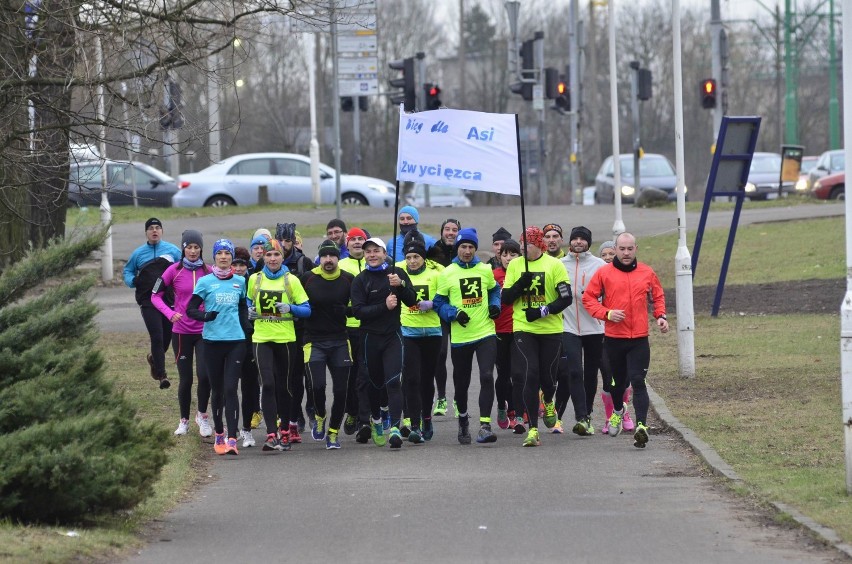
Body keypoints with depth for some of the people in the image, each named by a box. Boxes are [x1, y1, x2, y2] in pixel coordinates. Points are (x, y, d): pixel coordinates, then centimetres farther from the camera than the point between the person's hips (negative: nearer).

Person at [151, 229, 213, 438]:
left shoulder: (208, 272, -1)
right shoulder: (174, 271, -3)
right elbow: (155, 295, 0)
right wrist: (169, 313, -16)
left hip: (205, 331, 0)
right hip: (181, 332, 0)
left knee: (204, 375, -11)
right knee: (185, 378, 6)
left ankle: (202, 414, 11)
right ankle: (184, 420, 22)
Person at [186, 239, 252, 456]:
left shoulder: (240, 282, 8)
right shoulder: (205, 282, 0)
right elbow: (190, 309, -1)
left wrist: (247, 329, 15)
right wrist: (204, 316, -19)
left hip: (236, 341, 0)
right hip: (212, 341, 0)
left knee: (230, 389, -10)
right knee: (217, 390, 9)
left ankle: (232, 439, -16)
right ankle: (219, 435, 25)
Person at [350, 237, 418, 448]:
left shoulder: (397, 273, 4)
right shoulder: (361, 280, 0)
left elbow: (411, 301, 0)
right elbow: (358, 310, -9)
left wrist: (400, 285, -17)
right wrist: (384, 306, -19)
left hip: (393, 335, -1)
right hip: (370, 337, 1)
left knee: (393, 381, -14)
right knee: (374, 382, 12)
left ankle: (395, 428, -20)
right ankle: (375, 420, 36)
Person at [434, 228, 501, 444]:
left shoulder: (485, 270, 5)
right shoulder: (447, 274, -1)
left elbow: (494, 290, 21)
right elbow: (439, 303, 3)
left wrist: (495, 305, 2)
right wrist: (454, 314, -14)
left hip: (485, 334, 0)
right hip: (460, 336, 0)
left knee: (487, 376, -16)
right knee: (461, 382, 11)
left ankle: (485, 425, -17)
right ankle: (463, 418, 37)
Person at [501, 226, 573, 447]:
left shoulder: (554, 265, -4)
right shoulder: (515, 265, 4)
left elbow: (566, 298, -5)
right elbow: (505, 298, 3)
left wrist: (544, 310, -18)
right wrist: (519, 285, -15)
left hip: (550, 330, -1)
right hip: (523, 329, 1)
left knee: (548, 376, 6)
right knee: (529, 376, -10)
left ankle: (549, 403, 43)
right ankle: (533, 430, -8)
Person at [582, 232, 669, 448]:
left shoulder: (647, 273, 6)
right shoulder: (604, 273, 0)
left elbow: (658, 296, 20)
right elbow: (588, 298, 3)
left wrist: (660, 315, 3)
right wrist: (607, 313, -12)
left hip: (639, 339, -1)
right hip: (613, 338, 1)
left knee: (638, 382, -14)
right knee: (617, 380, 16)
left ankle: (641, 425, -24)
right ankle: (617, 411, 46)